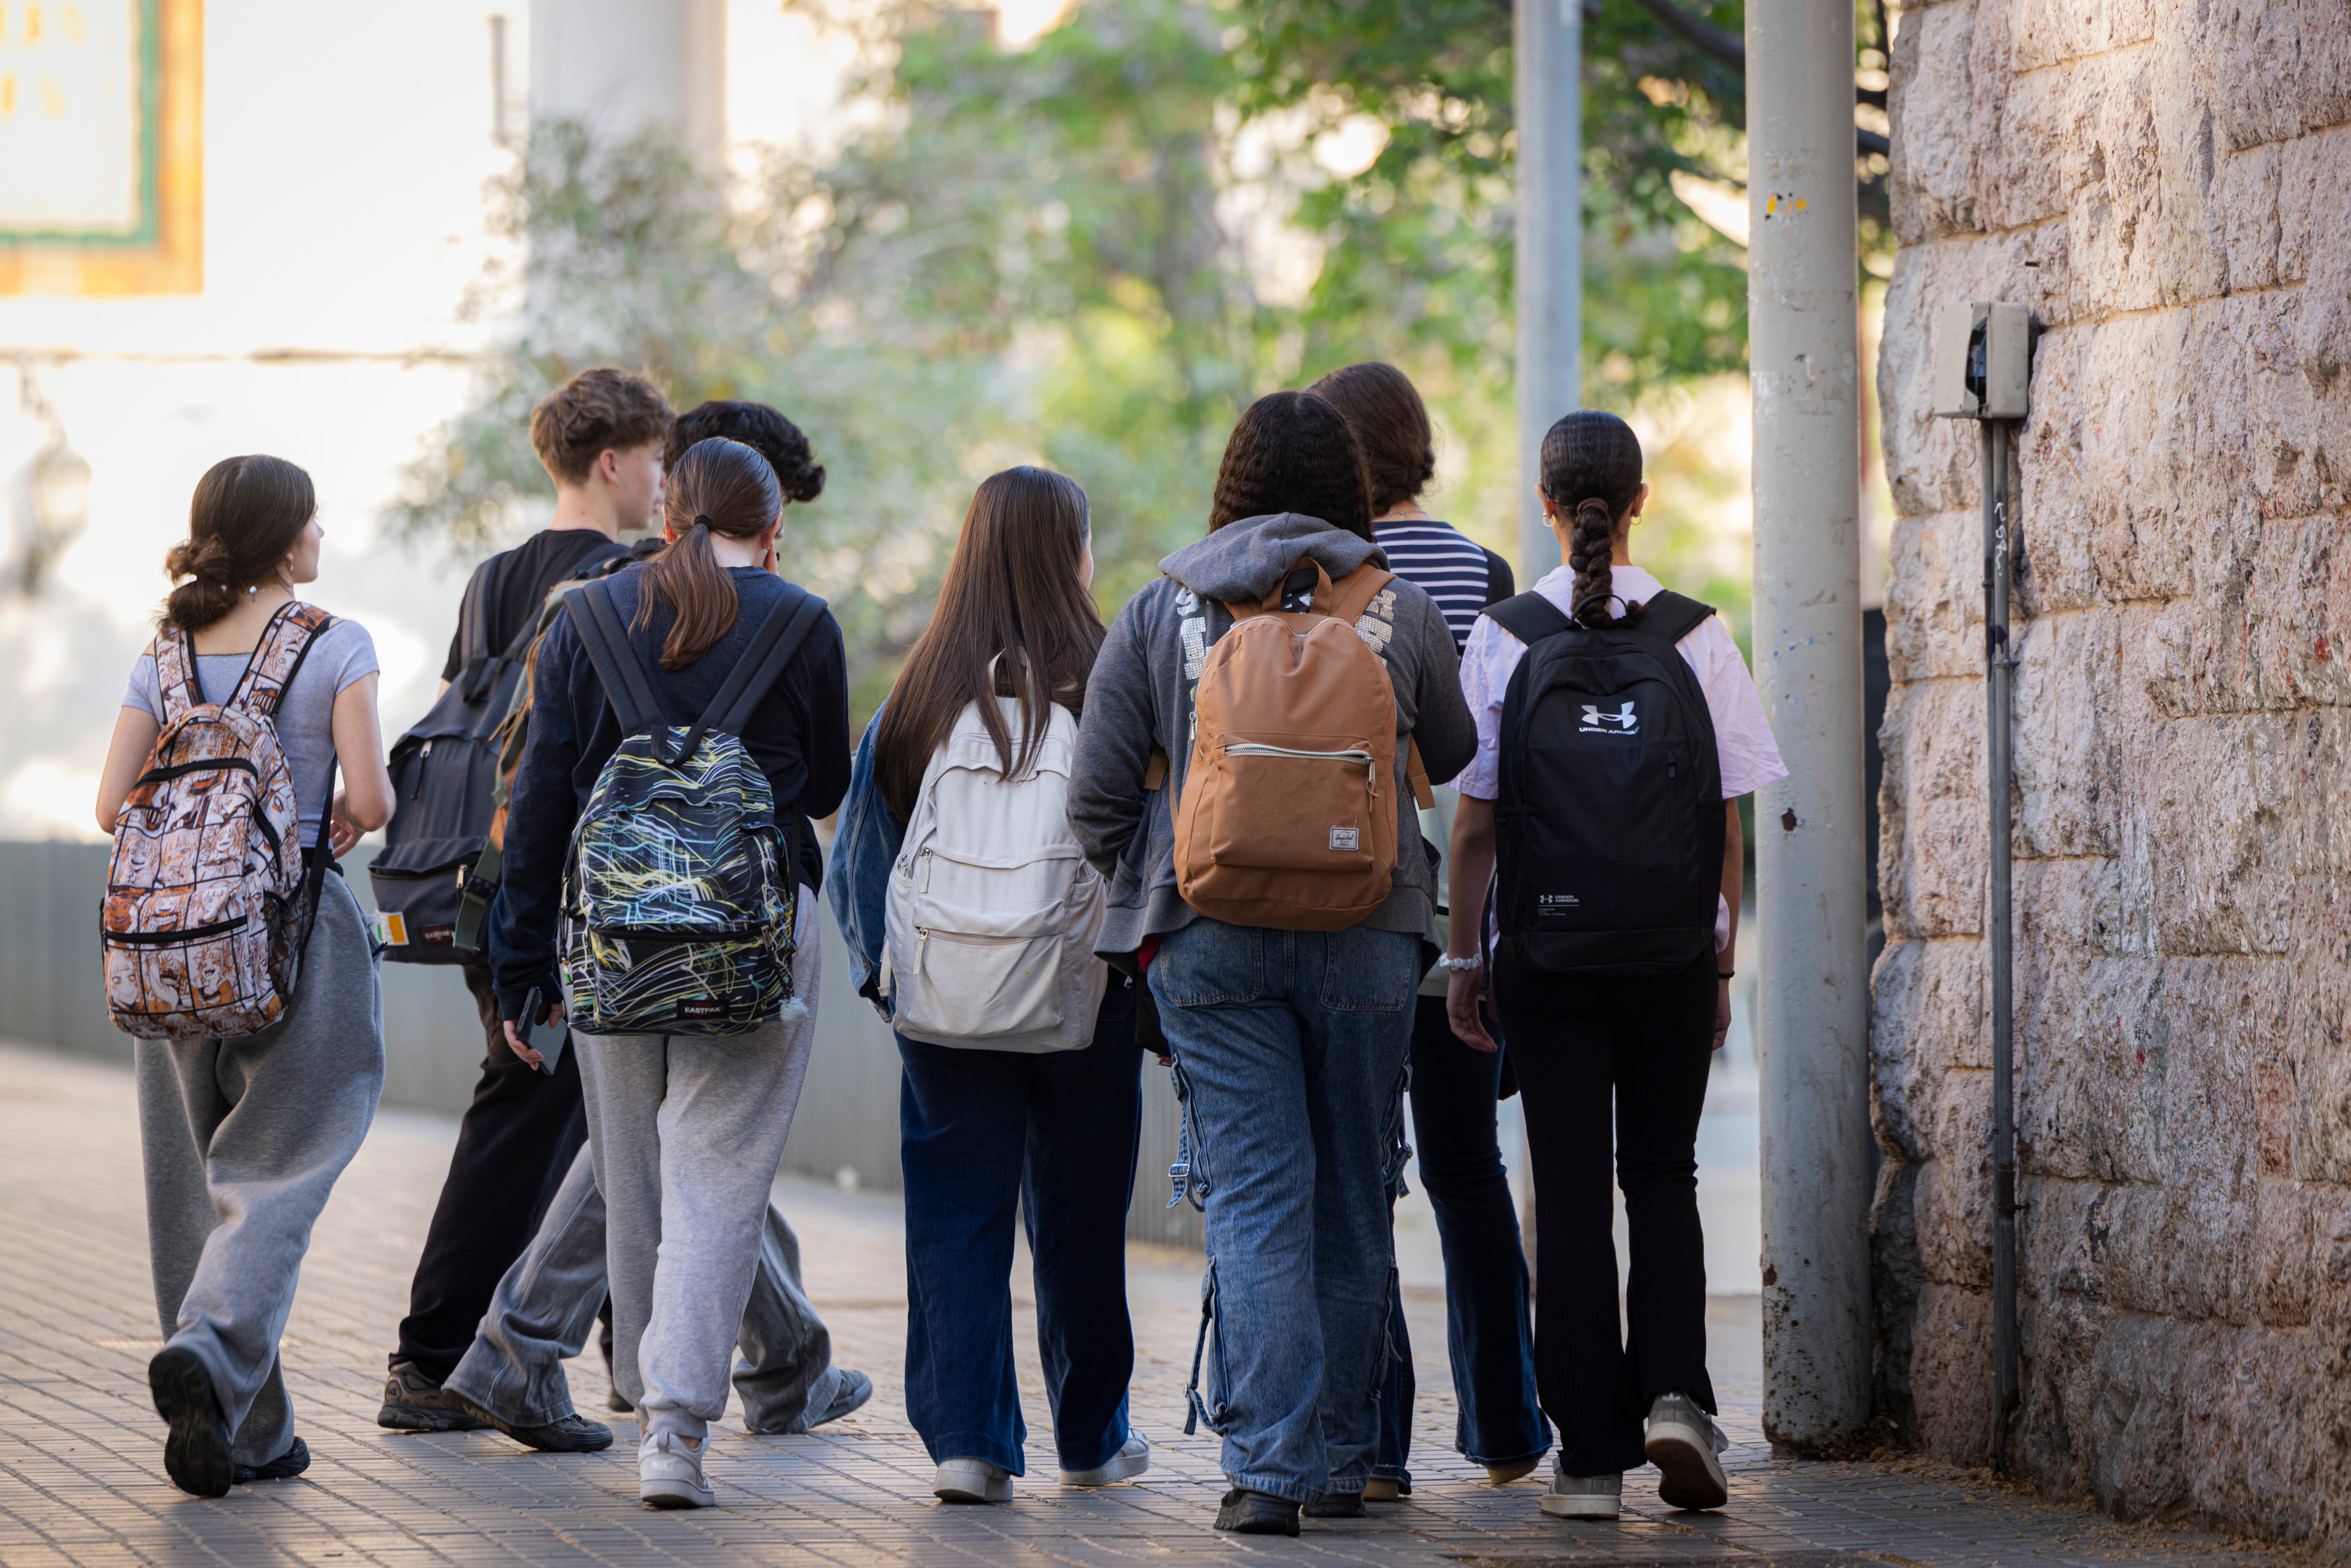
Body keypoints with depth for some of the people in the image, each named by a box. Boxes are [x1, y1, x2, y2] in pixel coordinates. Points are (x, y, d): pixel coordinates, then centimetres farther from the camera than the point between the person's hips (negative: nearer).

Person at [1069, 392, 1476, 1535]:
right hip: (1368, 941, 1)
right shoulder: (1402, 614, 2)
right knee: (1354, 1203, 11)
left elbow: (1097, 803, 1)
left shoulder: (1160, 615, 1)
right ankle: (1341, 1460, 16)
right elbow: (1455, 763, 16)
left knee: (1255, 1202, -2)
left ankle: (1267, 1466, -12)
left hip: (1213, 939, -1)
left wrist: (1147, 891, 16)